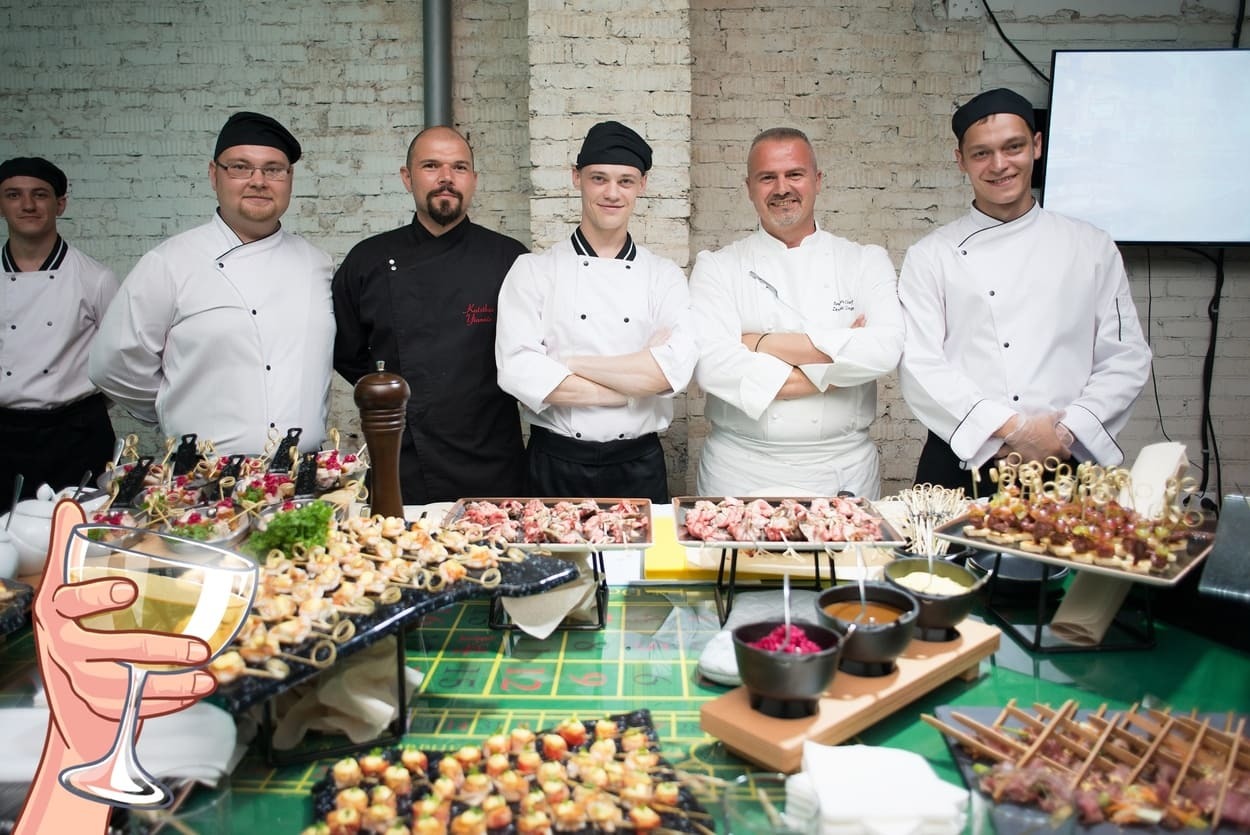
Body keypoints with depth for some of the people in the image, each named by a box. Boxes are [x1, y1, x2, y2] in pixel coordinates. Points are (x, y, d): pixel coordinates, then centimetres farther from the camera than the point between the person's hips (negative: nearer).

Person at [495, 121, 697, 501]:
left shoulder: (664, 276, 2)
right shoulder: (532, 271, -2)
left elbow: (676, 369, -14)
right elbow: (518, 372, -15)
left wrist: (567, 364, -14)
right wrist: (637, 383, -14)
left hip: (638, 468, 1)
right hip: (555, 468, -1)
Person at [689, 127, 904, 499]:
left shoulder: (867, 262, 3)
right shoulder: (717, 267, 0)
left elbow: (885, 350, -14)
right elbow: (710, 363, -16)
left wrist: (764, 344, -15)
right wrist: (832, 373, -13)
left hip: (844, 471, 1)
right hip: (740, 472, -1)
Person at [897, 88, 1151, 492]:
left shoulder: (1092, 247, 8)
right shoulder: (930, 257, 2)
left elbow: (1126, 357, 6)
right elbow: (920, 366, -7)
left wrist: (1066, 432, -9)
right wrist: (1011, 428, -15)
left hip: (1066, 467, 2)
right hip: (962, 470, -1)